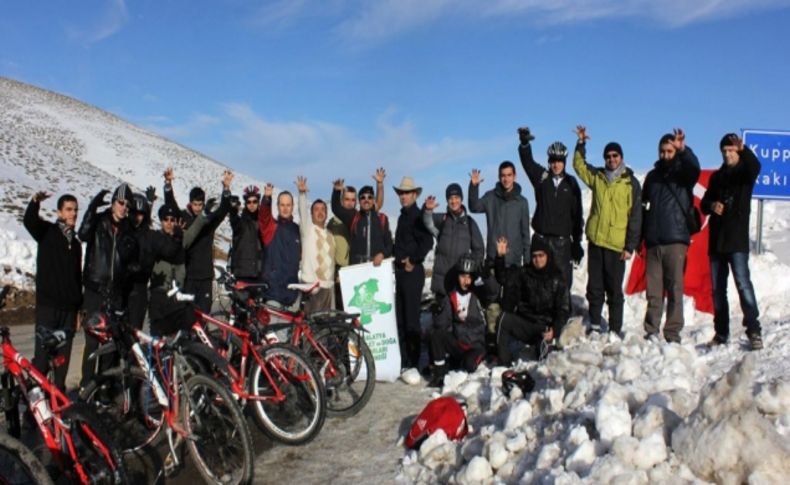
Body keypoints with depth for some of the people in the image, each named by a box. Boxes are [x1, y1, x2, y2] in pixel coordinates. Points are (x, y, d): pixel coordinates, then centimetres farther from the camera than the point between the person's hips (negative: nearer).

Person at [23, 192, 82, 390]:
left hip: (69, 307, 5)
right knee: (43, 352, -7)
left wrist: (79, 309, 17)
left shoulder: (76, 243, 17)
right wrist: (35, 202, -40)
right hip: (48, 304, -5)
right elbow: (29, 221, -20)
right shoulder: (47, 232, 3)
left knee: (64, 354, 7)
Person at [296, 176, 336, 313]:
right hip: (311, 284, -5)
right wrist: (302, 193, -29)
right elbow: (302, 212, -14)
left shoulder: (330, 236, 19)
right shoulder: (307, 229, 4)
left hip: (328, 285, 5)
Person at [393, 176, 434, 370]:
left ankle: (414, 361, 1)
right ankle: (404, 360, 20)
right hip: (401, 271, 9)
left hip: (412, 272, -9)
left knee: (411, 318, -6)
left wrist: (413, 261, -15)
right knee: (400, 318, 12)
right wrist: (398, 260, 14)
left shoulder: (417, 216, -10)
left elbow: (427, 242, -23)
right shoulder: (403, 216, 17)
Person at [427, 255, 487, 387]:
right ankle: (439, 373, -12)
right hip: (457, 344, 1)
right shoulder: (450, 297, 2)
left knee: (469, 365, -30)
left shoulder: (480, 295, 0)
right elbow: (440, 324, -4)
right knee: (436, 335, -25)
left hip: (476, 346, -1)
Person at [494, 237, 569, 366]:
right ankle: (504, 365, -23)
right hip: (523, 324, 3)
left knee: (543, 344, -34)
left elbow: (563, 310, -1)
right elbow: (504, 278, -4)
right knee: (504, 319, -28)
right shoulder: (524, 273, 8)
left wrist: (554, 330, -18)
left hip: (544, 327, -2)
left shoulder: (557, 279, 1)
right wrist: (500, 257, -20)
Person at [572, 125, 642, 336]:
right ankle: (594, 325, 20)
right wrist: (581, 144, 8)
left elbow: (635, 216, -2)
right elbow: (579, 165, 23)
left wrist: (630, 246, -7)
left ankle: (615, 329, 9)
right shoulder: (597, 176, 10)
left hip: (617, 244, -3)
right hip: (595, 241, 3)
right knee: (594, 287, 9)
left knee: (615, 290, 1)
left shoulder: (631, 182, -1)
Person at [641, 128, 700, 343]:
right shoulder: (652, 176, 17)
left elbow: (695, 168, -20)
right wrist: (638, 238, 13)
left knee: (675, 288, -3)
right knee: (653, 290, 4)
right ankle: (651, 331, 10)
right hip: (653, 242, 3)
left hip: (676, 241, -3)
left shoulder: (682, 173, 6)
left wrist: (684, 149, -38)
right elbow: (643, 208, 18)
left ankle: (673, 333, 1)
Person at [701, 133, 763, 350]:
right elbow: (704, 204, 17)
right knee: (717, 289, 7)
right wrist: (711, 205, -6)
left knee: (743, 283, -16)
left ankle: (754, 331, -14)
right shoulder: (717, 176, 17)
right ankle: (721, 333, 13)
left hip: (737, 239, -5)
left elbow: (755, 166, -22)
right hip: (716, 240, 5)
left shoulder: (745, 172, 2)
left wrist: (744, 150, -41)